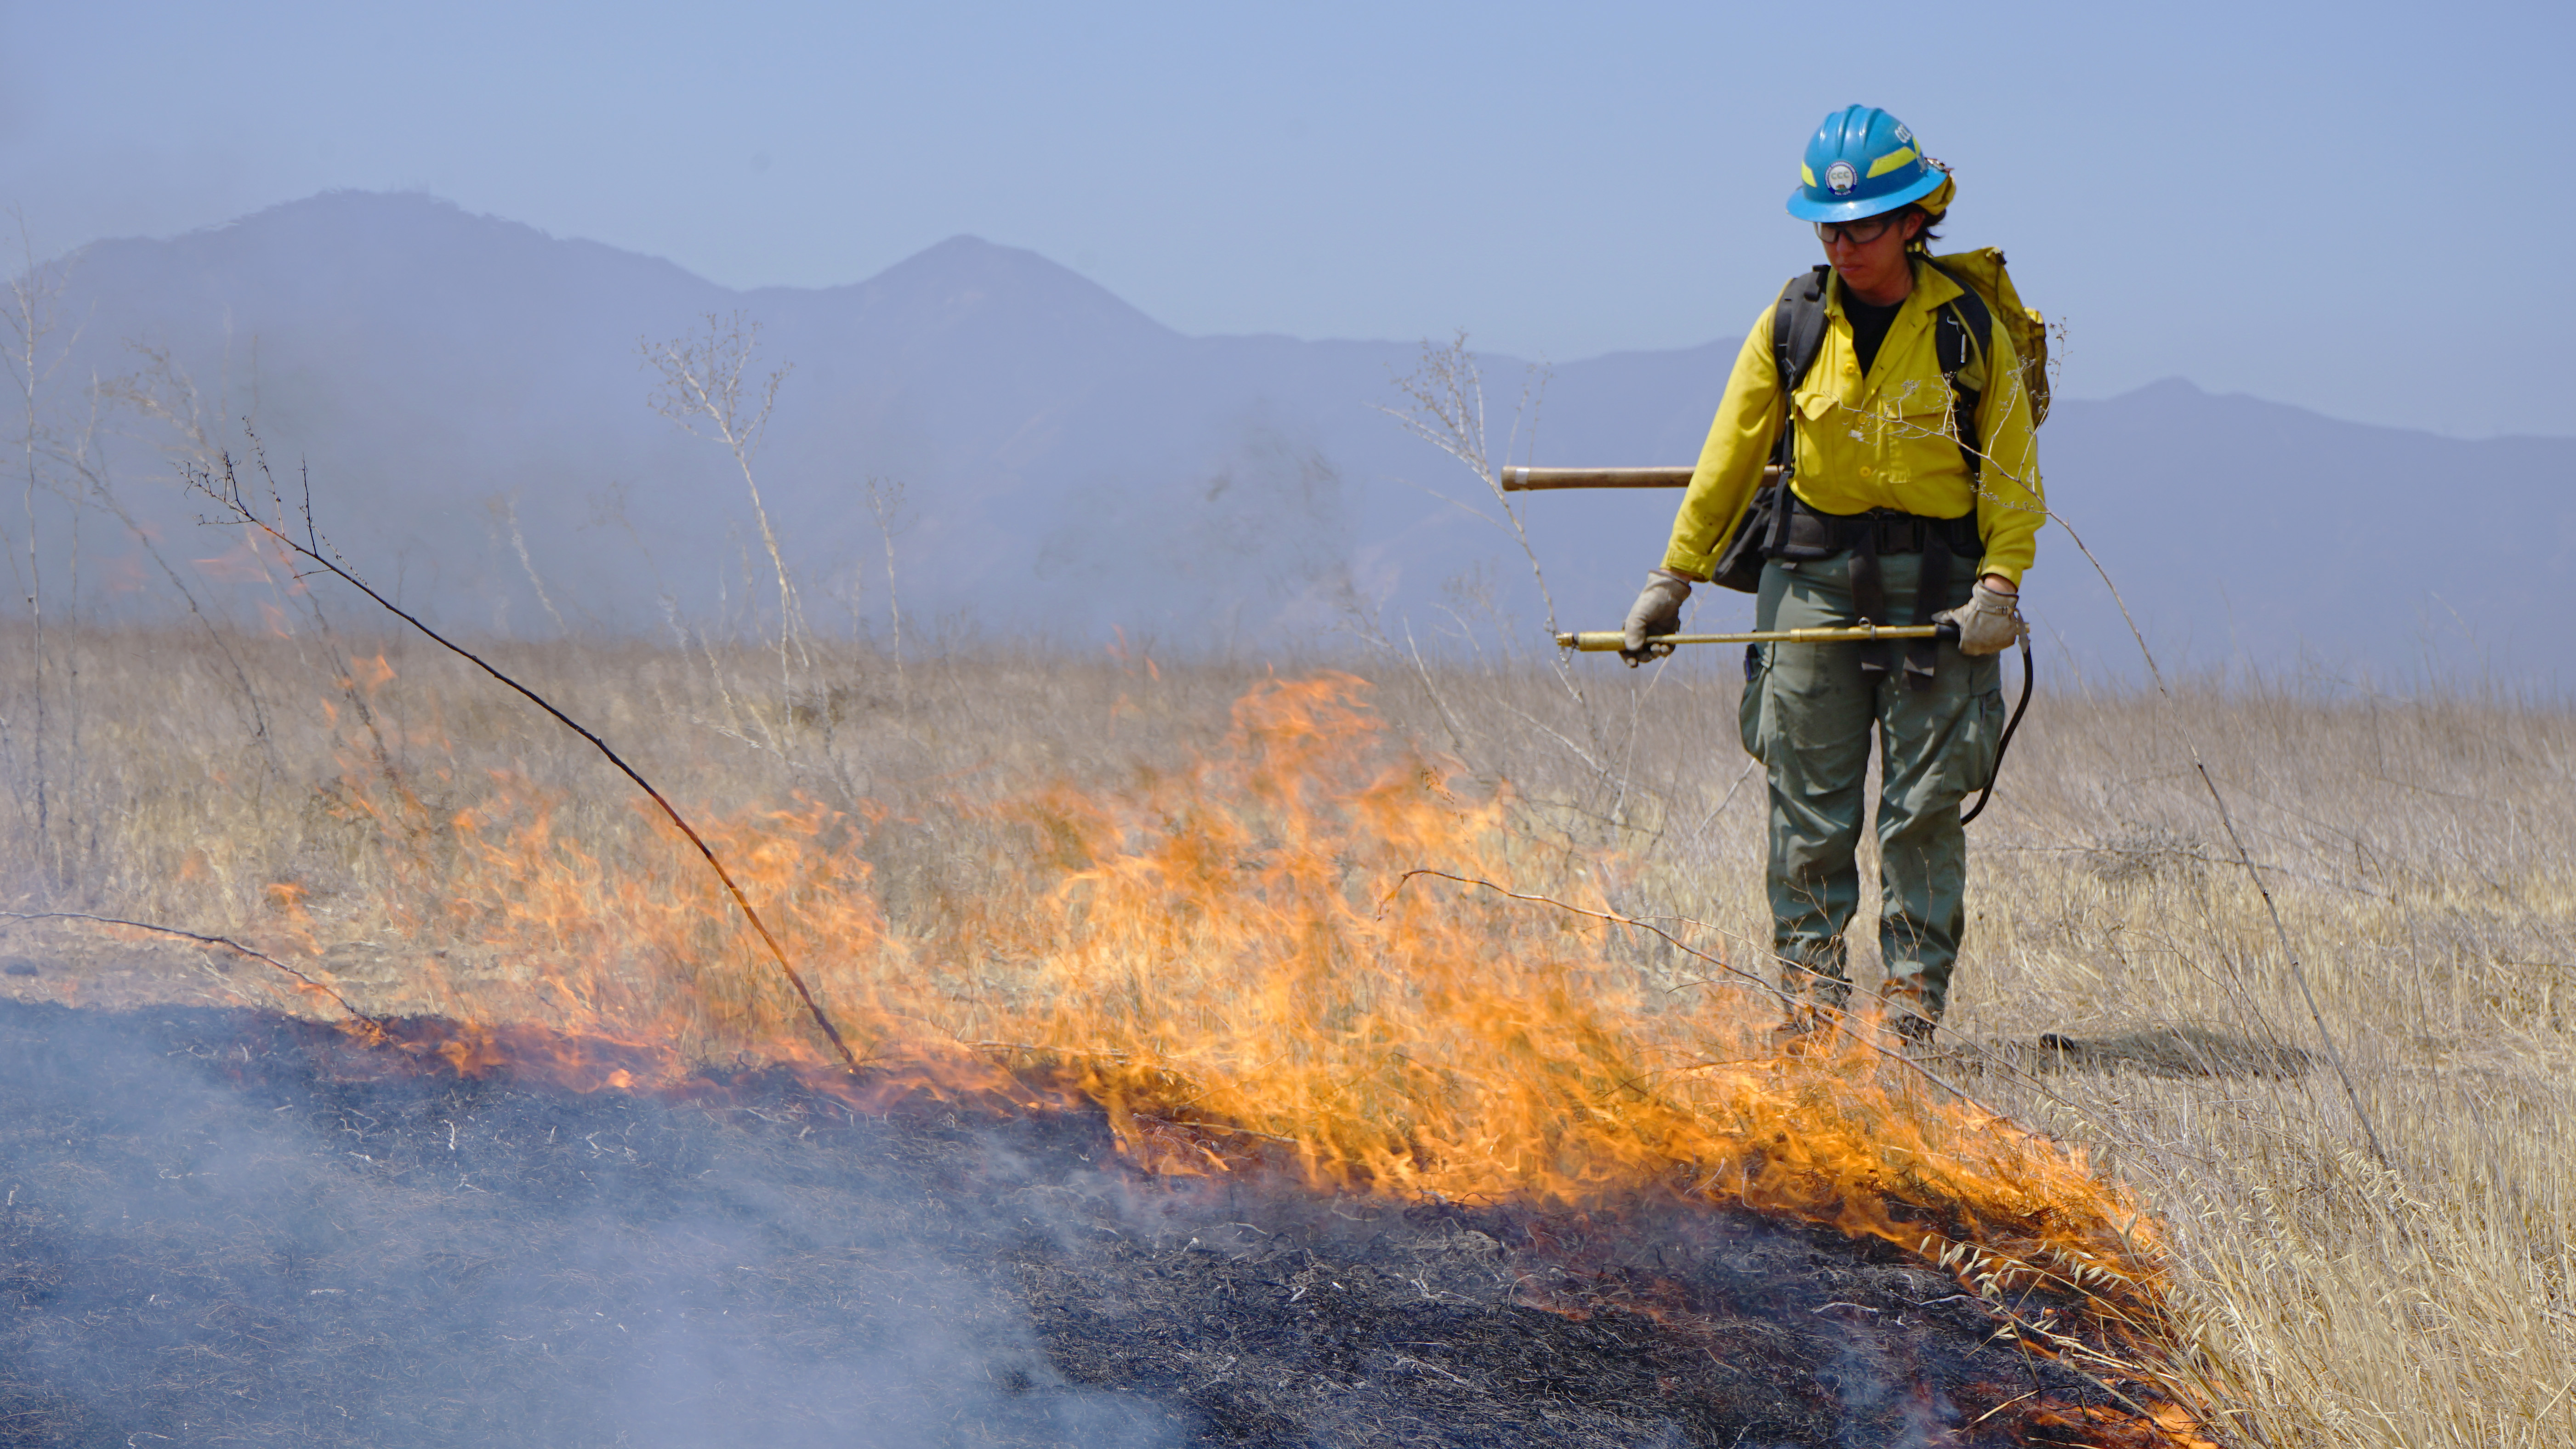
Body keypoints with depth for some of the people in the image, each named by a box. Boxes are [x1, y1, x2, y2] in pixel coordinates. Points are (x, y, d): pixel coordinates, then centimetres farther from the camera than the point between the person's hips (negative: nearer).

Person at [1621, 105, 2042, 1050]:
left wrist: (2000, 586, -10)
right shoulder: (1793, 320, 3)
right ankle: (1811, 984, 7)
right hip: (1815, 571, 2)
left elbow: (2011, 471, 2)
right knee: (1809, 796, 0)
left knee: (1925, 802, -2)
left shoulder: (1967, 326, -1)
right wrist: (1673, 578, 4)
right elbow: (1730, 456, 6)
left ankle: (1915, 994, 4)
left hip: (1936, 577, -1)